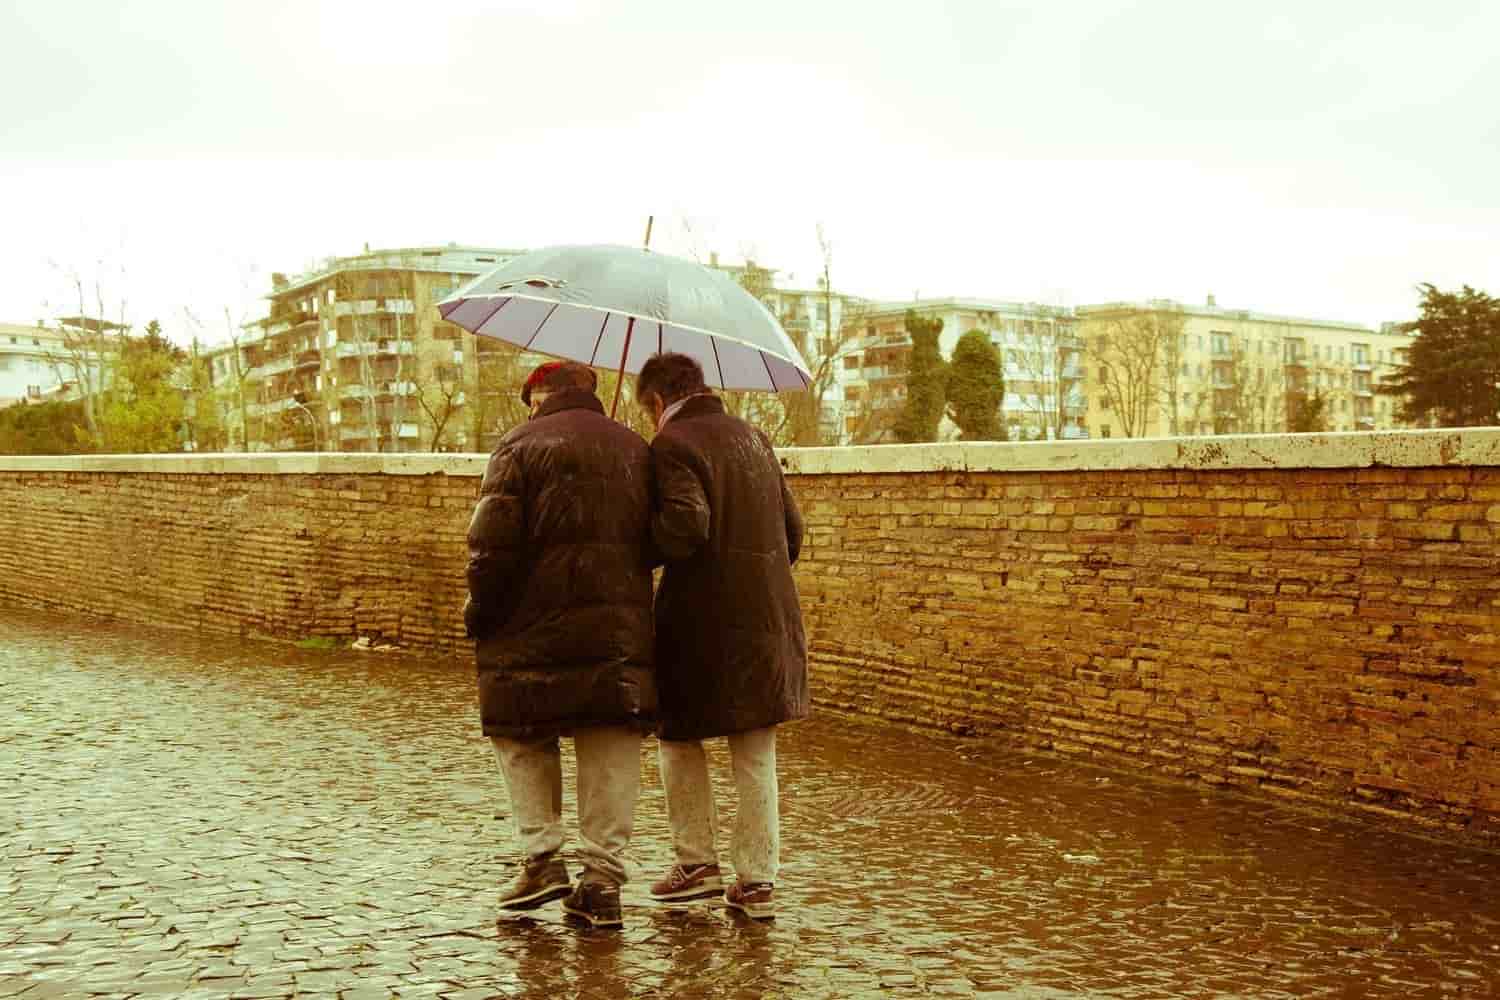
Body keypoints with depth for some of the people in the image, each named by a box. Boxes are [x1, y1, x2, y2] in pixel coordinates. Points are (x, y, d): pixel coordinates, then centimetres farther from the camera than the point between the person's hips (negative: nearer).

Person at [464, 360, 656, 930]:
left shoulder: (521, 445, -3)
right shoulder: (636, 450, 13)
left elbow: (492, 542, -11)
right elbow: (656, 543, 15)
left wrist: (479, 613, -1)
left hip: (533, 631, -4)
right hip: (620, 629, 4)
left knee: (522, 739, 14)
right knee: (610, 752, 8)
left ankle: (542, 857, 7)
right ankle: (603, 881, 9)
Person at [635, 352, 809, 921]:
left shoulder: (672, 444, -9)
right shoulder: (751, 435, 13)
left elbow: (687, 527, -24)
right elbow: (792, 529, 14)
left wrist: (642, 541, -6)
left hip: (703, 624, -6)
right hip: (769, 619, 6)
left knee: (680, 737, 15)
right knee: (756, 757, 10)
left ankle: (697, 863, 19)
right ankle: (757, 881, 14)